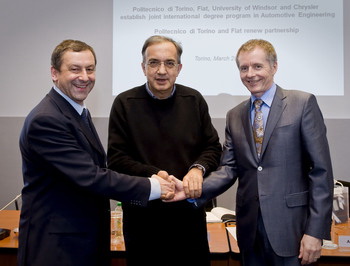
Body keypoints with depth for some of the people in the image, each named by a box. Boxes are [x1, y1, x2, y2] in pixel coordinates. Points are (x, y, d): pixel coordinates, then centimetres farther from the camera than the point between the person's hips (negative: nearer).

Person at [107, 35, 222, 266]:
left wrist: (198, 168, -14)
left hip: (190, 214, 2)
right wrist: (154, 174, -21)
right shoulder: (125, 104, -4)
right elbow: (116, 159, -6)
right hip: (142, 216, -1)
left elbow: (213, 147, 7)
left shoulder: (194, 100, 1)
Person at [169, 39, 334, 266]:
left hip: (290, 227, -4)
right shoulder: (234, 116, 9)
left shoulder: (303, 103, -4)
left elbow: (321, 170, -8)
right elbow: (229, 168, 4)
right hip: (250, 229, 4)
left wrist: (316, 231, -12)